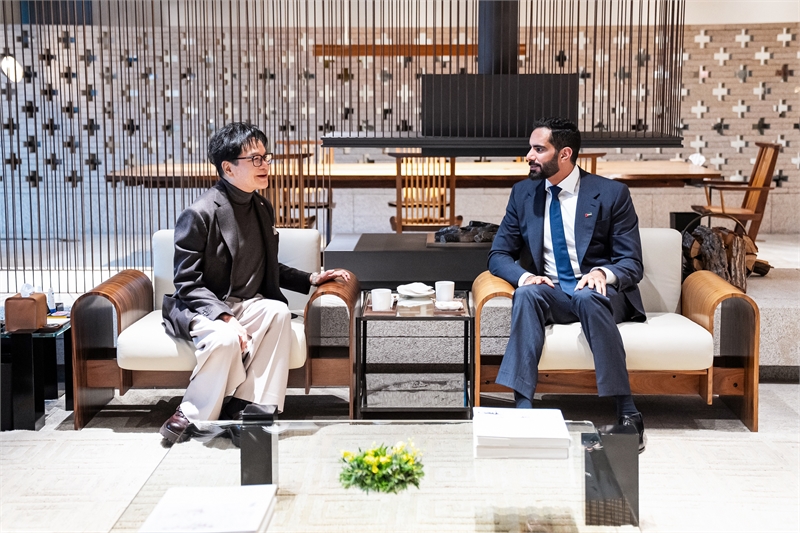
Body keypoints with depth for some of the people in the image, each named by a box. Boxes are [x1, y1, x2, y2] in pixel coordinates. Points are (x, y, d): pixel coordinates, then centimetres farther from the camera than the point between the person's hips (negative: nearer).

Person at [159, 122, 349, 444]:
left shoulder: (262, 209, 9)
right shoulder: (199, 214, -14)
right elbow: (188, 283, -16)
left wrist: (310, 279, 10)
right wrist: (224, 317, -28)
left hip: (246, 304, 6)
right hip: (201, 308, -6)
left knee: (279, 312, -26)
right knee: (226, 338, -37)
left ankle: (243, 405, -21)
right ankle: (194, 415, -16)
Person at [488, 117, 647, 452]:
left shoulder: (611, 193, -2)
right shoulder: (523, 193, 8)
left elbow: (632, 263, -2)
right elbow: (499, 255, 8)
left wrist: (603, 273, -26)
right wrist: (524, 275, -16)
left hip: (600, 291, -2)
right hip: (550, 292, 3)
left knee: (588, 297, -38)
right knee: (526, 294, -32)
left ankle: (627, 412, -35)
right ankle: (523, 406, -39)